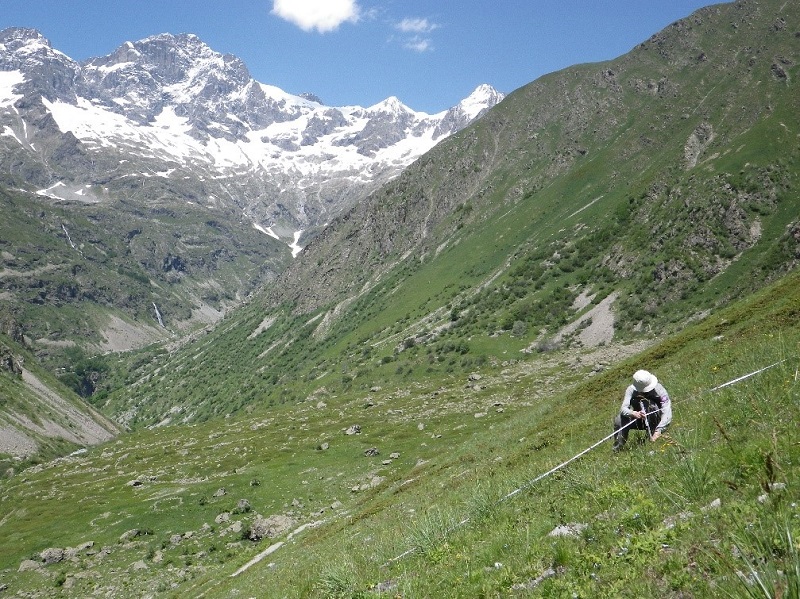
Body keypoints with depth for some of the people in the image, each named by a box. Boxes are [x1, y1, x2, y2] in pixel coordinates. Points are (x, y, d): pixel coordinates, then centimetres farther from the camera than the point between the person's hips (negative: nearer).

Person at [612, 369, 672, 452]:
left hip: (657, 421, -2)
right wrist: (634, 413, -50)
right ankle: (617, 449, -14)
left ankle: (652, 440, -26)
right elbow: (623, 408, -27)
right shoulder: (631, 390, -17)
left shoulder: (659, 390, -25)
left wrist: (658, 431, -49)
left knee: (651, 405, -35)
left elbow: (667, 413, -34)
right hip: (639, 420, 3)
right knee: (619, 419, -26)